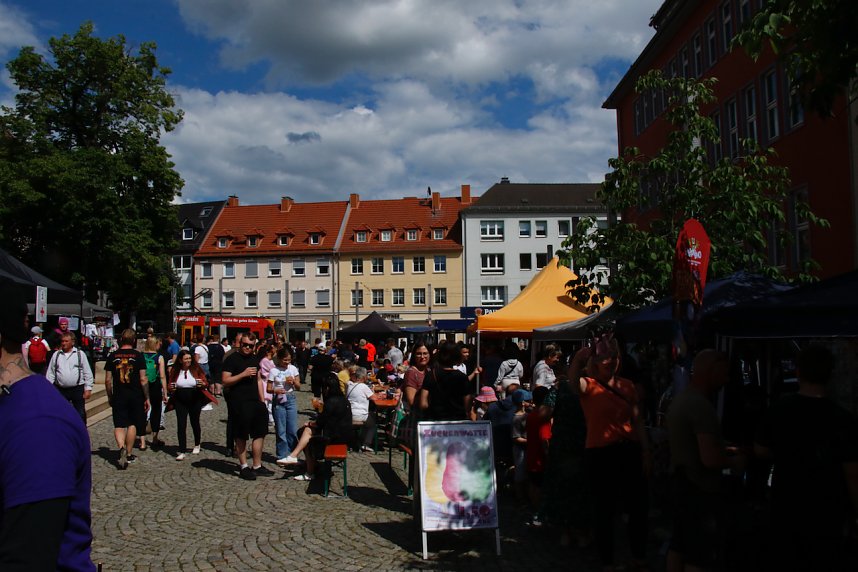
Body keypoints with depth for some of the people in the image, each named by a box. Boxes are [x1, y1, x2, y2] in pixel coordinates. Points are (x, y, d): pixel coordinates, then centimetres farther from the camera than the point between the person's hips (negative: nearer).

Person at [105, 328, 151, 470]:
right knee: (132, 424, 13)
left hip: (118, 396, 1)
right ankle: (129, 454, 19)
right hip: (135, 396, -1)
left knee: (119, 425, 3)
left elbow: (108, 380, 2)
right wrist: (147, 398, 0)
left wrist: (110, 397, 14)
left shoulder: (113, 356, 0)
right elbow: (143, 379, -8)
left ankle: (121, 447, -24)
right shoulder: (138, 356, -6)